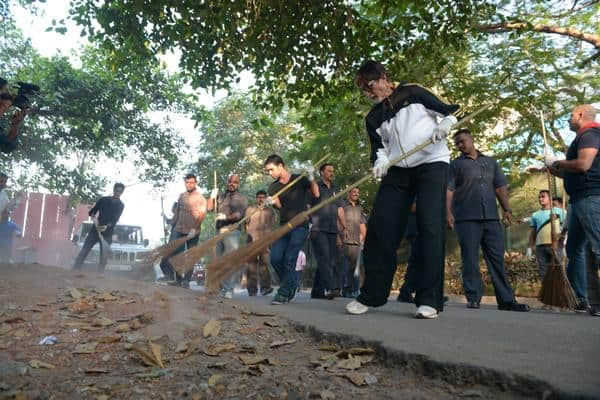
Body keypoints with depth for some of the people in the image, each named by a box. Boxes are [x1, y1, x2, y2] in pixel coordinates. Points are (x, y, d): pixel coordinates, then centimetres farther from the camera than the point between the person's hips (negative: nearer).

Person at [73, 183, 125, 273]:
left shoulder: (121, 205, 4)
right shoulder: (103, 199, 8)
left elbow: (115, 220, -7)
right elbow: (92, 211, 9)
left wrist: (106, 226, -25)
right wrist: (94, 218, -13)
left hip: (107, 233, -1)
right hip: (95, 229, 1)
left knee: (103, 257, -3)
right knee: (83, 251, -3)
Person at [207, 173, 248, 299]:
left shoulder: (242, 198, 6)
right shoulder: (220, 197, 20)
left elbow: (240, 214, -10)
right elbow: (209, 208, 12)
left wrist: (226, 217, -23)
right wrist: (212, 195, 1)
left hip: (232, 232, -5)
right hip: (219, 232, 5)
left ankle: (229, 289, -11)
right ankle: (222, 288, 16)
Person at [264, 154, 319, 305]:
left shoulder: (300, 180, 0)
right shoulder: (273, 187, 10)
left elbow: (316, 195, -8)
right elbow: (280, 205, -2)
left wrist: (311, 179, -22)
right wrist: (273, 202, -24)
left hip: (300, 226, -4)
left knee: (289, 259, -11)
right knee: (275, 259, -4)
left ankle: (283, 294, -2)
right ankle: (291, 285, 19)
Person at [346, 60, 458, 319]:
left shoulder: (412, 93, 7)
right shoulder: (373, 118, 17)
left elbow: (449, 110, 8)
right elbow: (379, 148, 10)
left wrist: (445, 123, -14)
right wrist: (380, 162, -13)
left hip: (432, 164, -4)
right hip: (397, 171, 4)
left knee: (431, 227, -15)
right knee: (379, 227, -6)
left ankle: (429, 300, -10)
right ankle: (371, 295, 4)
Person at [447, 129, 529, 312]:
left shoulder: (490, 162, 21)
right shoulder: (455, 164, 10)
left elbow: (500, 187, 17)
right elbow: (448, 191, 0)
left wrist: (507, 209, 4)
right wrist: (448, 212, -14)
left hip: (491, 217, 3)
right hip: (466, 218, -3)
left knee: (497, 258, 1)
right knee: (470, 259, -3)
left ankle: (506, 300, 4)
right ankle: (473, 298, 2)